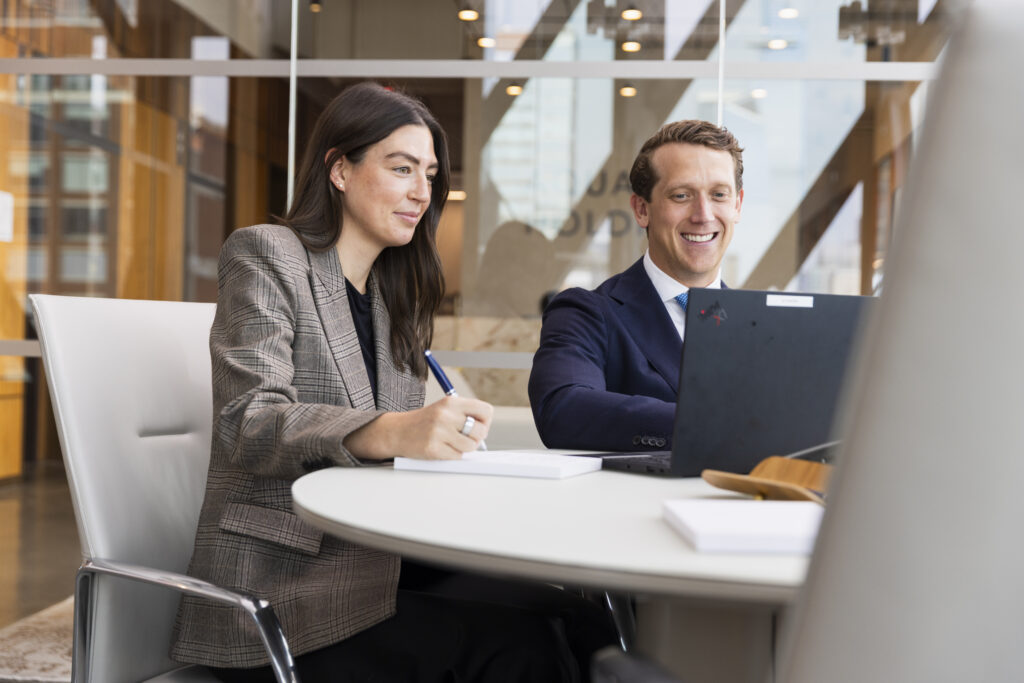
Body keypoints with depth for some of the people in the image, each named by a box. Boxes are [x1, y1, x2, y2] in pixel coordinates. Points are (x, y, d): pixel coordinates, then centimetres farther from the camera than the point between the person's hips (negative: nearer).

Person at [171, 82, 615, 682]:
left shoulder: (395, 295, 19)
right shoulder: (266, 255, -1)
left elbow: (406, 444, 15)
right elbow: (249, 424, -17)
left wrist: (439, 434, -9)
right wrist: (386, 432, -34)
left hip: (376, 564, 6)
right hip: (281, 585, -6)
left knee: (576, 620, -19)